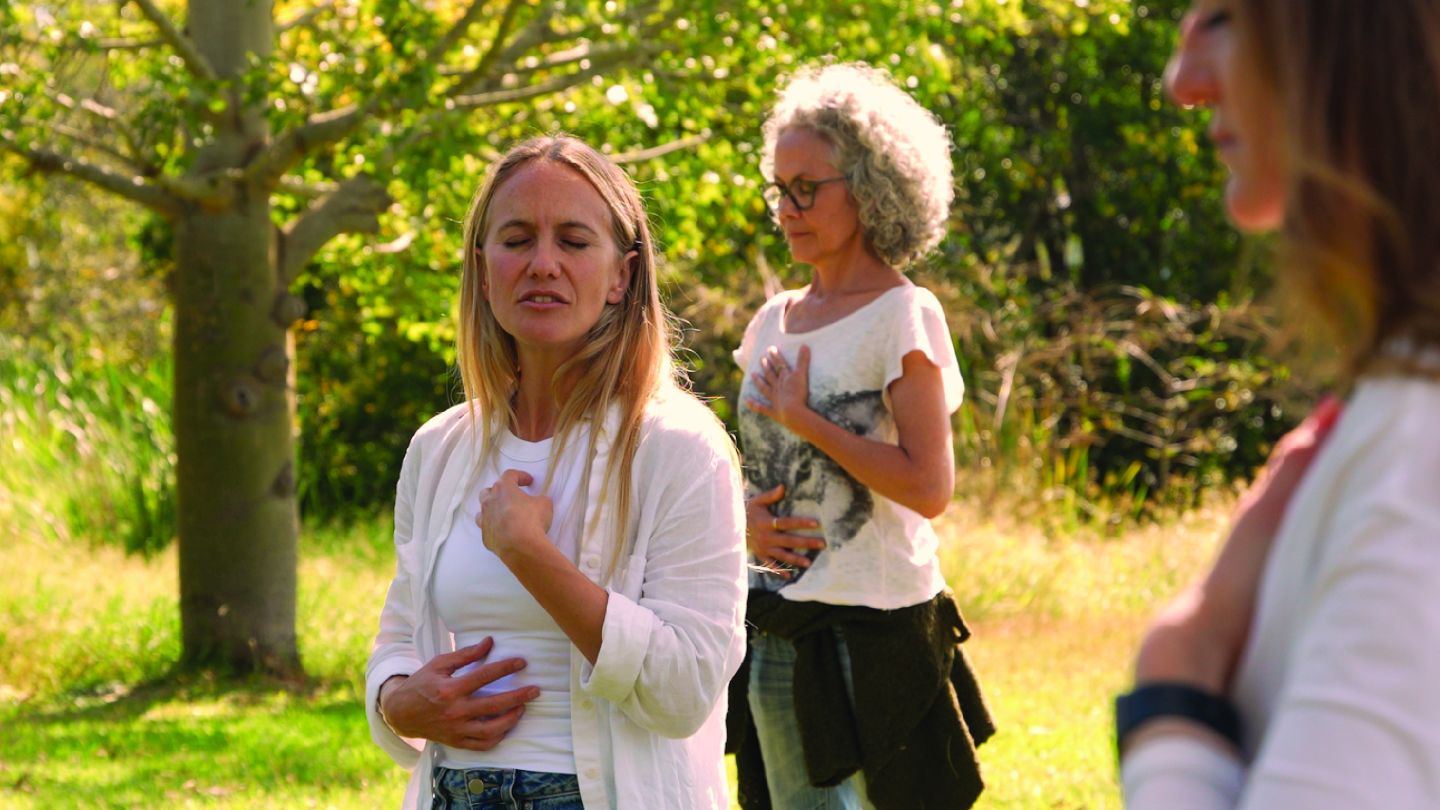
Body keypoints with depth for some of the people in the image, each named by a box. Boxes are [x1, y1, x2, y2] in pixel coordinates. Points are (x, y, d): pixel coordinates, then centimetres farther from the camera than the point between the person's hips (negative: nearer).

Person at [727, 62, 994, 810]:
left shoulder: (903, 316, -7)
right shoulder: (774, 323, 12)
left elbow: (929, 488, -16)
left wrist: (805, 419, -14)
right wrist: (746, 518, -1)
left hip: (876, 624, -7)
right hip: (777, 631, 7)